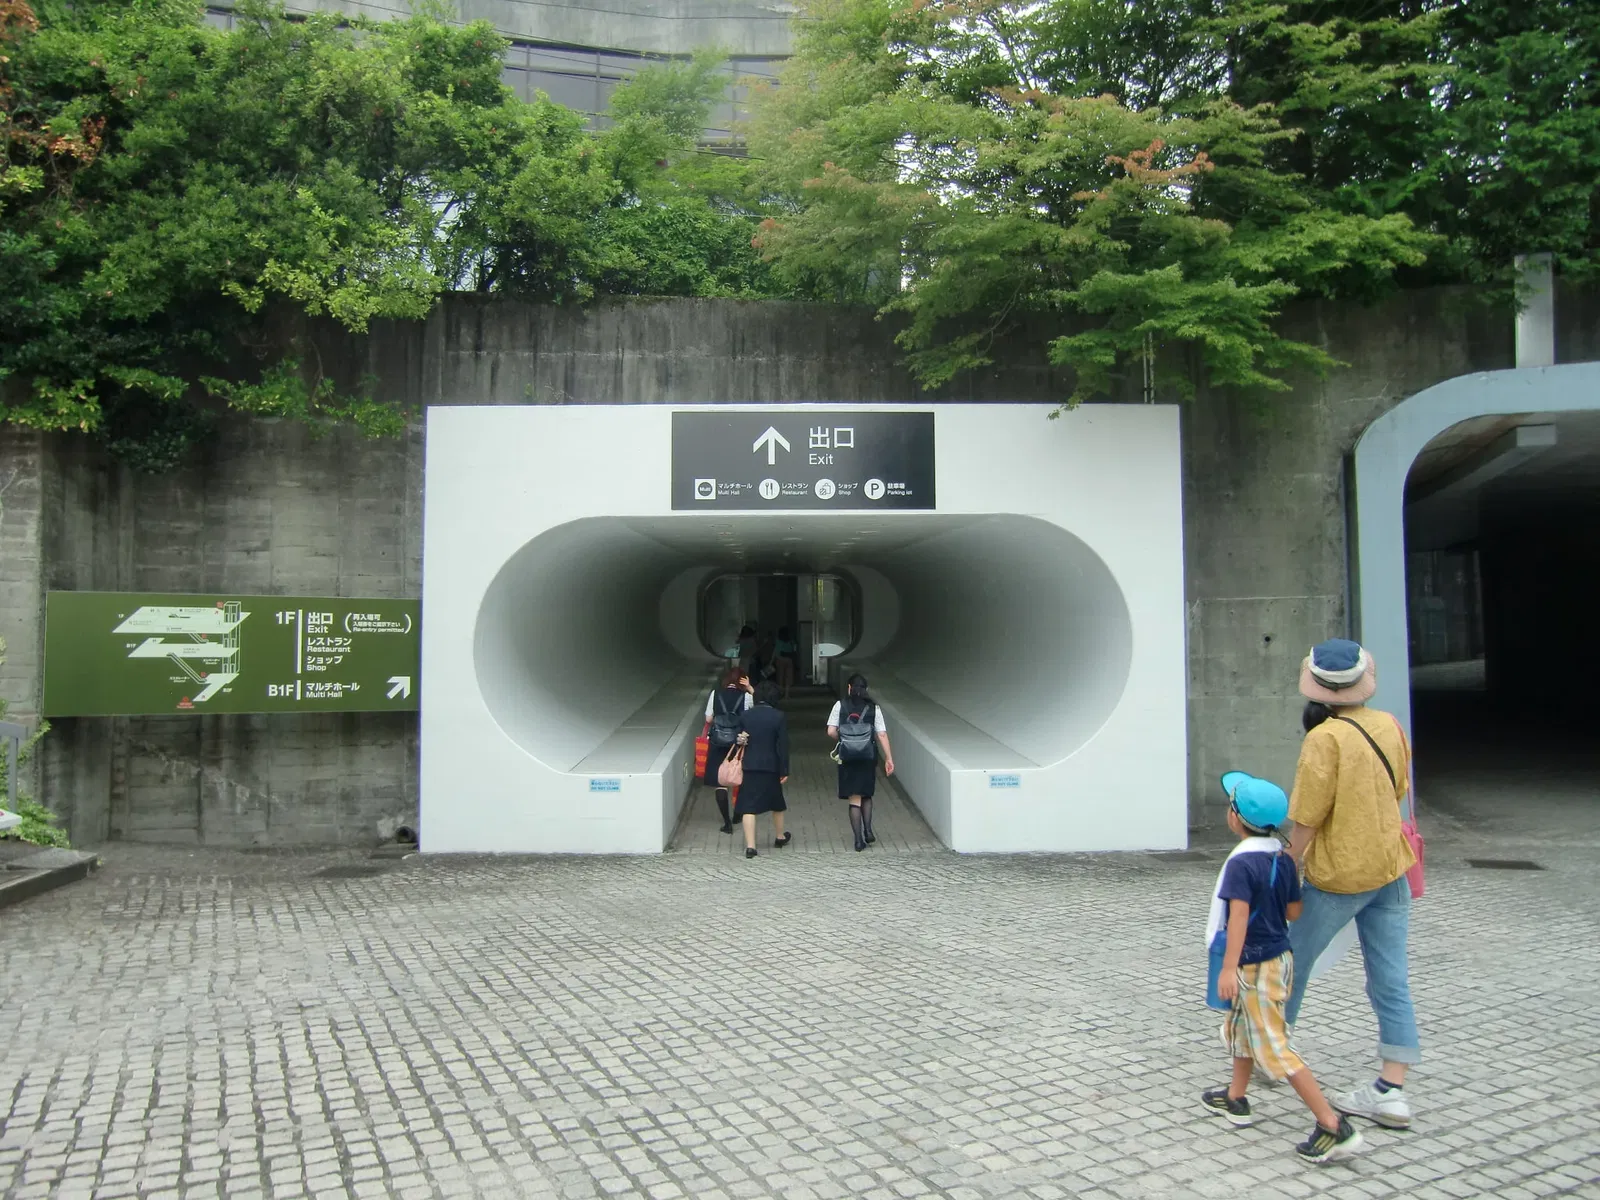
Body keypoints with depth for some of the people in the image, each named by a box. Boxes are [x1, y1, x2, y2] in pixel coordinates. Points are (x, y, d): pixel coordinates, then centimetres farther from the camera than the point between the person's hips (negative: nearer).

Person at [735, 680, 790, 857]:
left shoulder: (744, 715, -2)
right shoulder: (779, 717, -8)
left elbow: (739, 739, 2)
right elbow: (783, 746, -7)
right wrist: (784, 771, -3)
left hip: (749, 766, 0)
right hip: (771, 766, 0)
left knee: (748, 807, 1)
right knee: (777, 803, 20)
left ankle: (750, 846, -7)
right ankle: (780, 837, 36)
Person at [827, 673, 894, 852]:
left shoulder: (840, 705, -2)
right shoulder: (873, 707, 0)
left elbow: (831, 732, -6)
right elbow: (882, 735, -3)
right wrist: (889, 758, 1)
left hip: (847, 757, -1)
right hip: (868, 756, 1)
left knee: (854, 798, 5)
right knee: (866, 794, 20)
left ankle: (859, 840, 3)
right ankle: (868, 831, 8)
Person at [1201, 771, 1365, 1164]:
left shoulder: (1241, 863, -23)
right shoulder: (1283, 859, 1)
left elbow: (1239, 915, -29)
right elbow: (1294, 911, 7)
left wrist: (1229, 968, -30)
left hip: (1256, 966, -10)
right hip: (1280, 956, 10)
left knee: (1275, 1048, -4)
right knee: (1241, 1025, 25)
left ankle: (1334, 1126, -6)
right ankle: (1235, 1098, 40)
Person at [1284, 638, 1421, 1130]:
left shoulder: (1325, 738, -21)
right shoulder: (1389, 726, -1)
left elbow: (1307, 819, -17)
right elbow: (1397, 791, 13)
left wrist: (1287, 865, -5)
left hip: (1339, 874, -6)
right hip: (1390, 868, 6)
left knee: (1294, 960, 15)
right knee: (1391, 981, 8)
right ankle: (1392, 1090, 11)